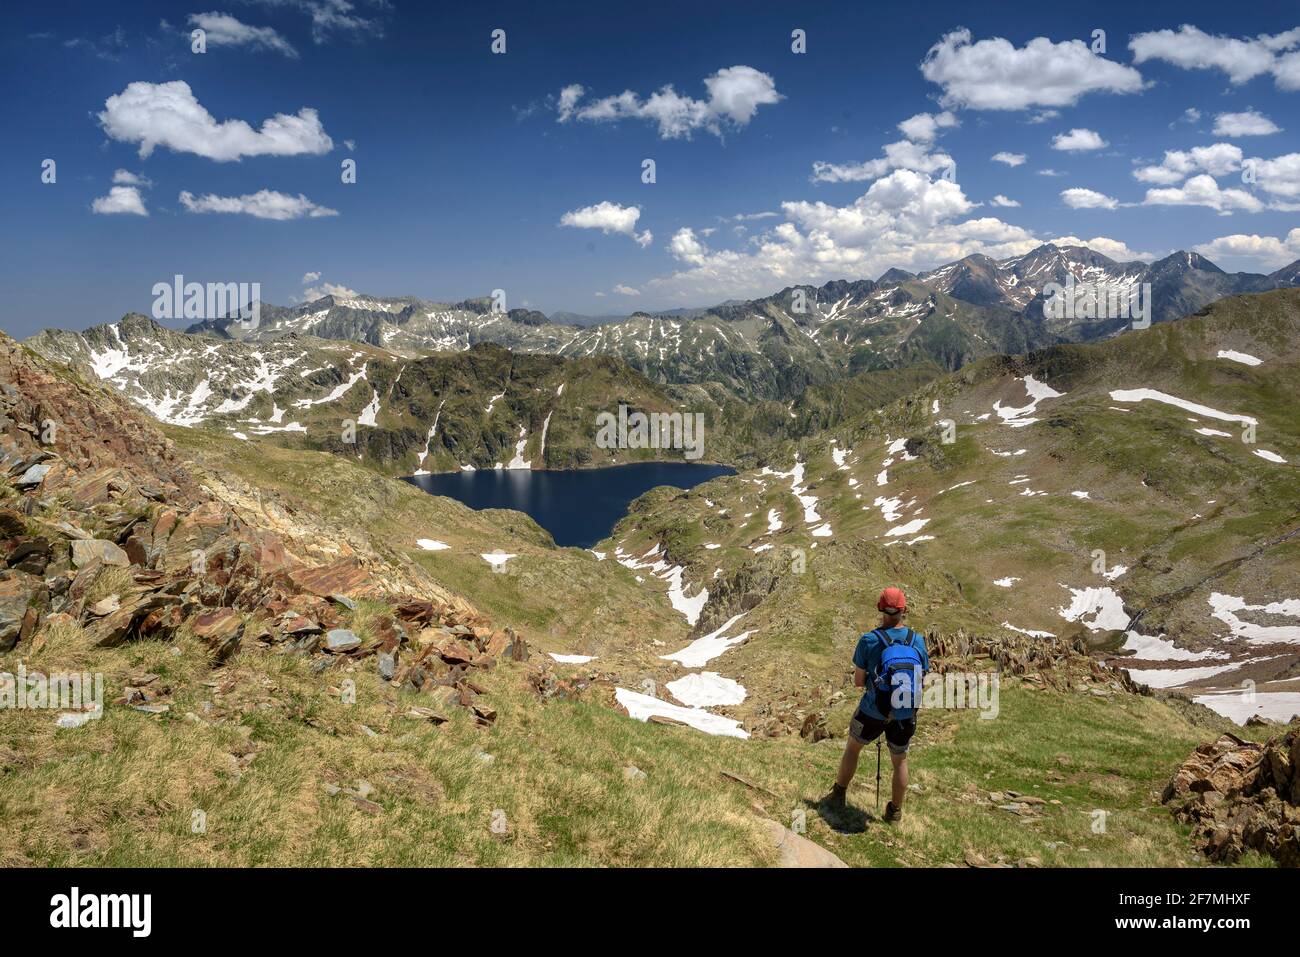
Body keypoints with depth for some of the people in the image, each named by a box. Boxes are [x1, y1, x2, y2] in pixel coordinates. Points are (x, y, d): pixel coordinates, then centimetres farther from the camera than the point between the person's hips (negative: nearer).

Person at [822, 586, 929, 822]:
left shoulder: (869, 641, -18)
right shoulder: (918, 641, -10)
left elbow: (858, 682, -10)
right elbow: (921, 681, -1)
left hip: (873, 713, -2)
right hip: (906, 716, 2)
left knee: (852, 747, 25)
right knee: (900, 760, 25)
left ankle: (838, 796, 36)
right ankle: (895, 811, 37)